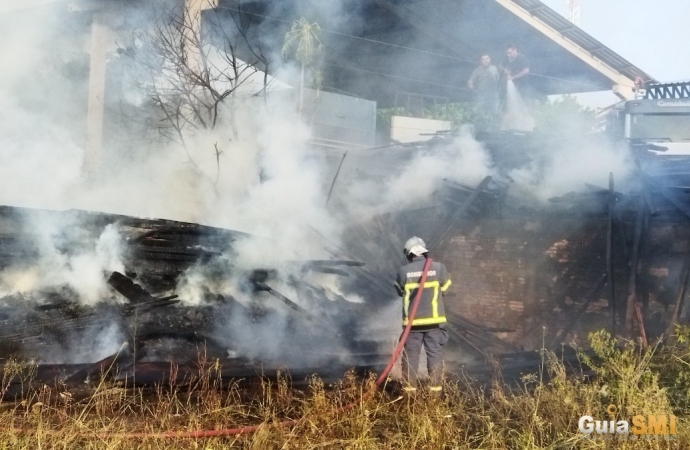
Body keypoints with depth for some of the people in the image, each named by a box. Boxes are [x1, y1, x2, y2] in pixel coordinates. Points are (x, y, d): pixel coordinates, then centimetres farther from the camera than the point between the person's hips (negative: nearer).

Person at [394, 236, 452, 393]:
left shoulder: (403, 271, -7)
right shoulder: (438, 268, -7)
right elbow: (445, 288, 7)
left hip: (412, 321, 0)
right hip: (434, 320, 0)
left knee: (411, 354, 10)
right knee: (435, 353, 8)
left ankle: (410, 386, 13)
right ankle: (435, 386, 9)